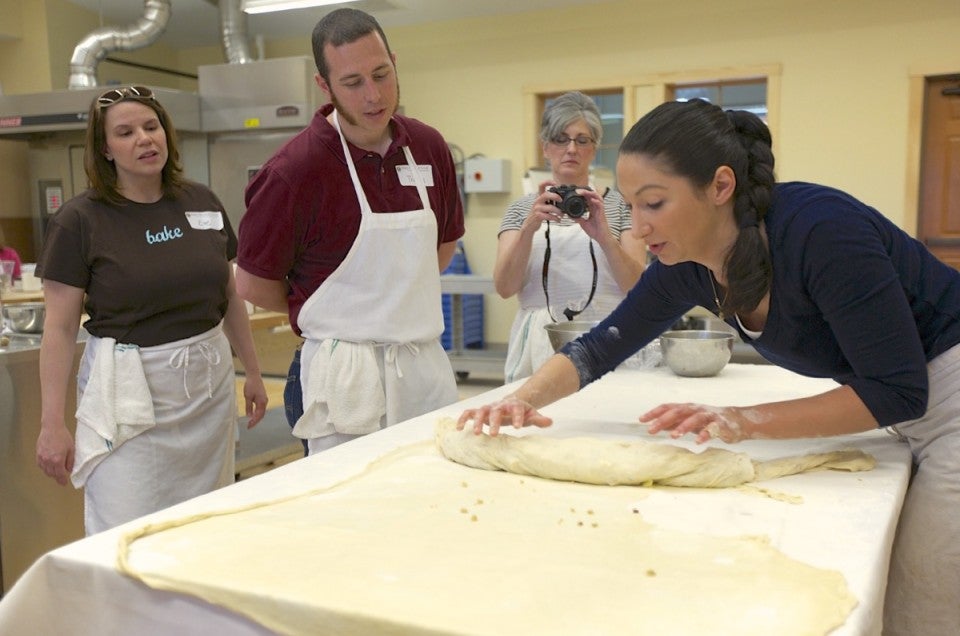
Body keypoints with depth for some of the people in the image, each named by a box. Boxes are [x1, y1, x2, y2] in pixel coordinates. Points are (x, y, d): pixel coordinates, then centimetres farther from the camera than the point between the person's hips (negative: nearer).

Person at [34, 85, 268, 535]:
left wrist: (252, 371, 16)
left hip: (210, 383, 4)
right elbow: (60, 327, -5)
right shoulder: (80, 220, -6)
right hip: (128, 391, -3)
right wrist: (52, 423, -8)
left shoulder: (202, 205, 6)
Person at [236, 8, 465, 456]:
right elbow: (253, 284, -4)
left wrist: (401, 304, 10)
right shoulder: (294, 169, -13)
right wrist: (330, 313, 6)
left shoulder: (428, 146, 4)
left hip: (428, 365, 5)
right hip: (346, 374, -5)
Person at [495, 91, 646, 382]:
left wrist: (603, 236, -18)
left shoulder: (620, 204, 8)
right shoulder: (522, 209, 10)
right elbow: (505, 287, -3)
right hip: (539, 347, 1)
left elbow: (637, 285, -2)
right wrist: (529, 227, -18)